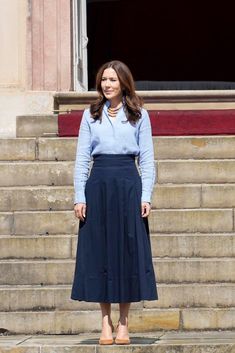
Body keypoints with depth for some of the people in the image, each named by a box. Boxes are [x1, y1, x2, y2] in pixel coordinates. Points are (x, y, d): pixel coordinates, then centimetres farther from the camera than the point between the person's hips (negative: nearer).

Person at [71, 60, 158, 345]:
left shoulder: (139, 115, 7)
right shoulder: (91, 115, 9)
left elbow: (147, 158, 5)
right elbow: (82, 158, 7)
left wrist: (146, 196, -4)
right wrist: (79, 197, -2)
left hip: (128, 185, -1)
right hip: (98, 184, 1)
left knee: (128, 251, 0)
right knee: (99, 251, 1)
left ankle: (123, 324, 9)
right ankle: (106, 323, 9)